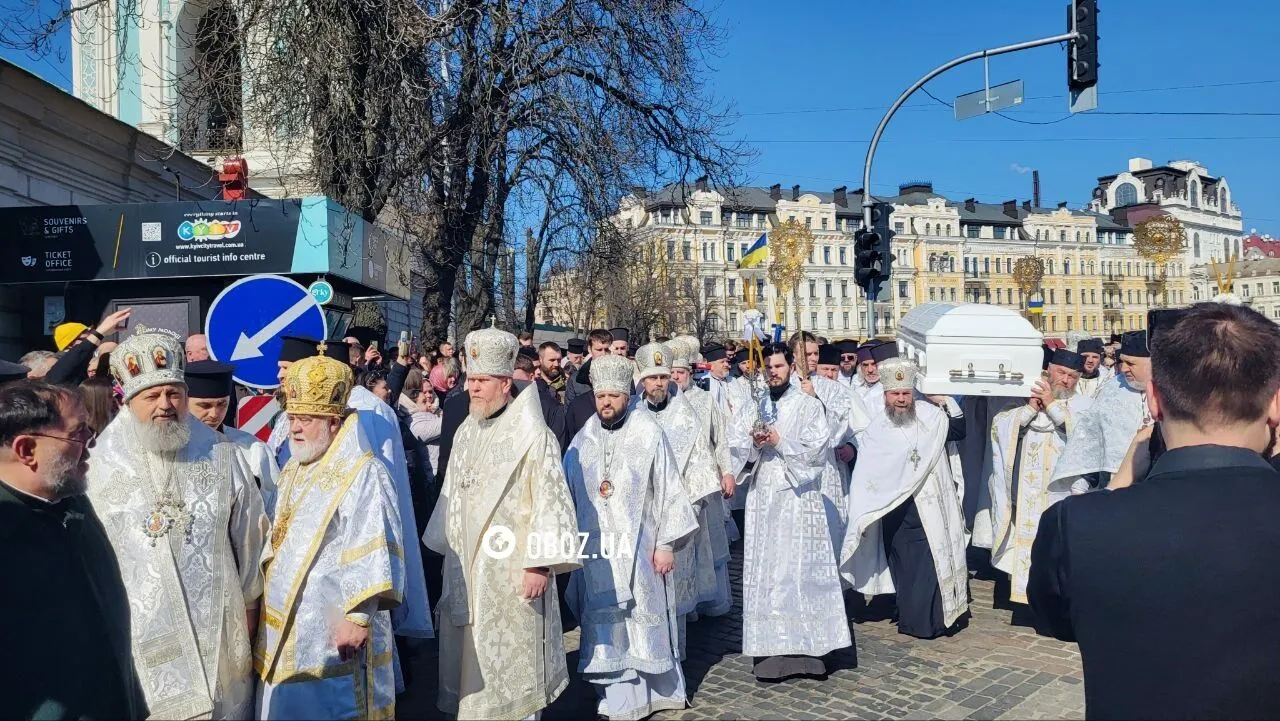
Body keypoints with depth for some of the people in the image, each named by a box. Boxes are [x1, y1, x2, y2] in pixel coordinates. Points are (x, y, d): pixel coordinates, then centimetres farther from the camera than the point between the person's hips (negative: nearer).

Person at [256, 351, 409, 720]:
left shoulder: (362, 474, -16)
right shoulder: (292, 470, 12)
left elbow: (374, 553, -21)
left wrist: (358, 618, -23)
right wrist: (271, 611, 20)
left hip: (334, 629, -8)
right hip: (285, 626, 8)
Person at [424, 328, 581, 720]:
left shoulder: (532, 434, -14)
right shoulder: (466, 431, 9)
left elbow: (550, 499, -17)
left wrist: (540, 563, -20)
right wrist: (449, 551, 17)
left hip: (509, 567, -7)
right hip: (465, 563, 7)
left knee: (511, 661, 3)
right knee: (468, 655, 15)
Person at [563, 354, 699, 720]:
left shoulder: (649, 433, -6)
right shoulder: (583, 440, 4)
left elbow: (669, 490, -5)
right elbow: (567, 493, 9)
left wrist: (667, 543, -7)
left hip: (638, 548, -3)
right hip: (595, 550, 3)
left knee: (644, 622, 7)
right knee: (605, 628, 7)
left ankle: (657, 691, 25)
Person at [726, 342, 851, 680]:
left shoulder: (809, 406, 5)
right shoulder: (750, 408, 13)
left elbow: (816, 450, -4)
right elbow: (735, 452, 6)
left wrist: (780, 442, -12)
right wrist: (753, 444, -13)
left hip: (799, 499, -2)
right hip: (762, 500, 2)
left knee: (802, 569, -3)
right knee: (765, 572, 0)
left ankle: (807, 646, 4)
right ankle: (772, 649, 4)